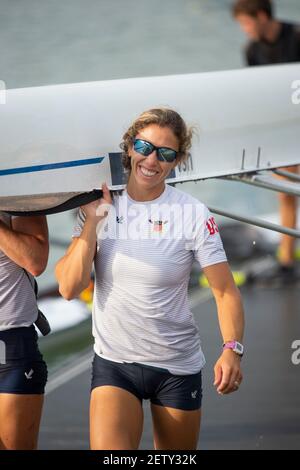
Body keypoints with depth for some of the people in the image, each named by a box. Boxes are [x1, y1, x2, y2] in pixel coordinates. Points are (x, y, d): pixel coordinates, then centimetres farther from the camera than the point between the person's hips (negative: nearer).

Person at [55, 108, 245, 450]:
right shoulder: (100, 206, -2)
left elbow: (226, 291, -8)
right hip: (113, 363, 0)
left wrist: (232, 349, -24)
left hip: (177, 367, 0)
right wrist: (92, 221, -13)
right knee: (108, 450, -22)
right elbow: (69, 288, -8)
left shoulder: (193, 214, -8)